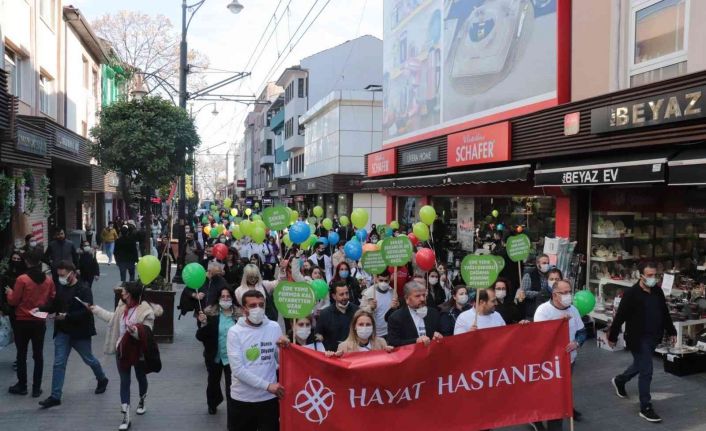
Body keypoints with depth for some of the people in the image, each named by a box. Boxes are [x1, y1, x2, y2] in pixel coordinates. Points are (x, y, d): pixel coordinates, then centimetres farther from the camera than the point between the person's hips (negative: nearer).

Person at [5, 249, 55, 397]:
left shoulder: (22, 279, -15)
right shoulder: (48, 280, -5)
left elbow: (13, 301, -7)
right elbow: (52, 299, 6)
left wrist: (9, 292, 12)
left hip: (22, 322, -2)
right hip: (40, 322, 2)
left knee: (21, 354, 12)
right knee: (38, 355, 10)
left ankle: (22, 386, 21)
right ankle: (36, 388, 13)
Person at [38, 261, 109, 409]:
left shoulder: (84, 290, -17)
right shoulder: (60, 288, 3)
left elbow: (86, 312, -22)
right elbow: (55, 305, 14)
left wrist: (67, 316, -30)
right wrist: (41, 309, -4)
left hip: (80, 332, -5)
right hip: (62, 332, 5)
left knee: (89, 359, 13)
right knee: (59, 363, 4)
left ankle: (102, 379, 39)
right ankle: (55, 396, 11)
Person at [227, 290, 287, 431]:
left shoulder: (274, 327, -1)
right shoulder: (235, 332, -9)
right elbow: (237, 369, -15)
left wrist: (284, 348, -14)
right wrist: (267, 385, -18)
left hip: (269, 398, 2)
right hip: (242, 399, -2)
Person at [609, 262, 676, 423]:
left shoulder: (658, 291, 2)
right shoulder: (631, 293, -19)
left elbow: (665, 312, 15)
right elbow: (620, 317, -15)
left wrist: (671, 331, 18)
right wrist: (612, 337, -10)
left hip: (653, 338, 7)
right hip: (638, 339, -7)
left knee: (640, 365, 23)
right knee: (646, 371, -4)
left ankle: (619, 381, 49)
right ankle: (646, 408, 8)